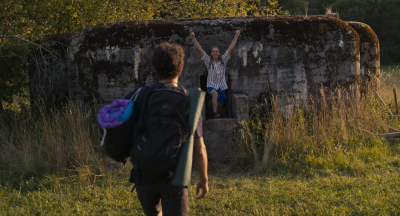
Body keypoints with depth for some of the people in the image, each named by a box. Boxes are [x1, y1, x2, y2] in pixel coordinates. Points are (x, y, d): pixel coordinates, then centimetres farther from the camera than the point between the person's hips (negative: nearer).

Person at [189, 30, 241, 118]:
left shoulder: (223, 60, 9)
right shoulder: (208, 60, 4)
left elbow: (230, 48, 7)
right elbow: (200, 49, 0)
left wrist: (236, 36, 4)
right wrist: (193, 38, -7)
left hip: (222, 86, 4)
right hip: (212, 85, -3)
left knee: (220, 106, 4)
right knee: (215, 94, -36)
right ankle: (215, 114, -43)